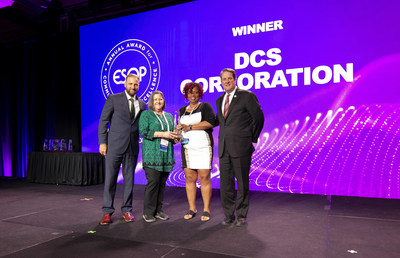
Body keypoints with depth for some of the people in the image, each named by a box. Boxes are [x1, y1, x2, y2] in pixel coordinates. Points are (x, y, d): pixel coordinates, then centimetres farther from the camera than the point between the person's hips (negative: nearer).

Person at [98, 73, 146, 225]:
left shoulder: (142, 104, 12)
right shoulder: (113, 99, 2)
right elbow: (103, 121, 0)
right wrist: (103, 142, -6)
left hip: (132, 146, 3)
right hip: (115, 145, -3)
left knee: (129, 179, 9)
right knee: (110, 179, 2)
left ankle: (127, 210, 21)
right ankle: (107, 212, 14)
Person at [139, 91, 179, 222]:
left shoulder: (169, 116, 20)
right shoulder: (146, 114, 4)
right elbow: (143, 131, -9)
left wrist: (174, 137, 2)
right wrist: (162, 134, -16)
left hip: (166, 154, 5)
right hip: (152, 154, -5)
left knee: (162, 182, 6)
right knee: (153, 182, -9)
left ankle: (158, 210, 15)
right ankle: (148, 212, 2)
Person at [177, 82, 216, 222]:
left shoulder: (205, 106, 5)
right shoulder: (182, 110, 20)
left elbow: (210, 122, -10)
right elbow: (180, 127, 27)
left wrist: (190, 127, -13)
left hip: (203, 146, -4)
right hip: (187, 147, 4)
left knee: (204, 177, -6)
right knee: (189, 178, 1)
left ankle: (206, 210, 4)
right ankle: (192, 208, 12)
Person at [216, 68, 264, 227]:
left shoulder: (247, 96, -4)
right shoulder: (219, 100, 16)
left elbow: (259, 118, -2)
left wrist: (252, 138, 1)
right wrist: (224, 138, 14)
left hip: (240, 148, -6)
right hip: (223, 148, 6)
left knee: (242, 183, 5)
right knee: (225, 183, 9)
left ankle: (241, 215, 19)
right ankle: (228, 215, 23)